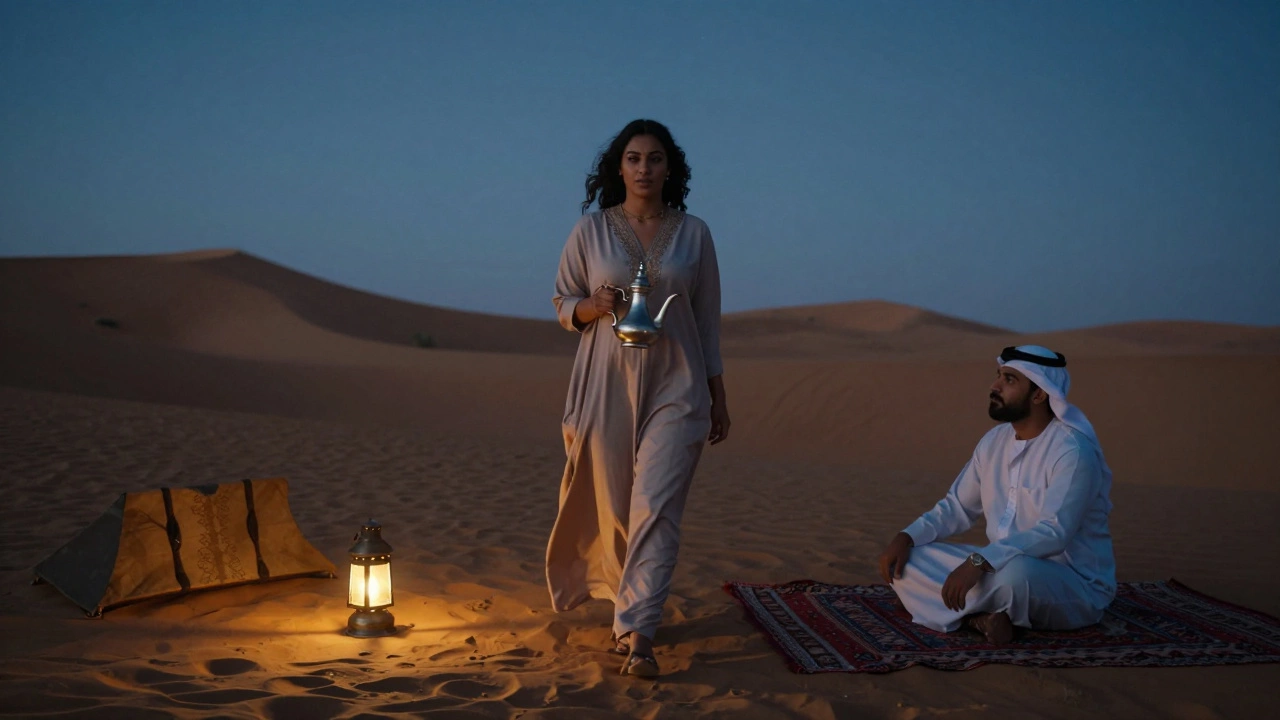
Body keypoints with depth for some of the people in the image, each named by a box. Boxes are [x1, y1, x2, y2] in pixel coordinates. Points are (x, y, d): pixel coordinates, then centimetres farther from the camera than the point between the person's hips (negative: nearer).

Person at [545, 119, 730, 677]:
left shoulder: (693, 233, 5)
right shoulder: (590, 230, 3)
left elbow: (708, 320, 9)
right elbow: (562, 304, 9)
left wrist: (718, 397, 9)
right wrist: (594, 306, -14)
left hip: (676, 388, 0)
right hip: (607, 386, 1)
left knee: (656, 509, -10)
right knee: (614, 509, 6)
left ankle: (638, 635, -11)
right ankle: (630, 611, 26)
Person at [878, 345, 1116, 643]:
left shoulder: (1072, 450, -19)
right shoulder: (995, 440, 6)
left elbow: (1054, 533, -30)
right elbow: (957, 507, 13)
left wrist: (978, 562, -39)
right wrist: (906, 538, -4)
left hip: (1074, 587, -8)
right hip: (1001, 568, 8)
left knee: (1014, 572, -43)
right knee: (903, 561, -6)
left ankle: (982, 616, -11)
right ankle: (981, 617, -22)